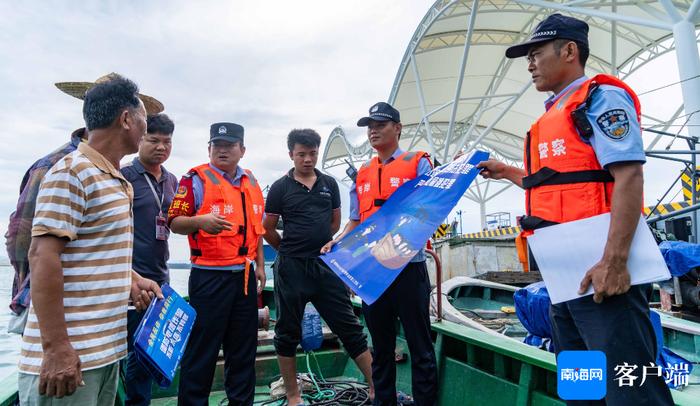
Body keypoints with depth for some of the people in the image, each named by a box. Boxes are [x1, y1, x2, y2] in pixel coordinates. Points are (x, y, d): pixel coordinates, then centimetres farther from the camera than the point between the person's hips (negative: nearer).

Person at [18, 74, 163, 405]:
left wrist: (132, 279, 8)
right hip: (70, 354, -9)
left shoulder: (119, 183, 14)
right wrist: (55, 347, -22)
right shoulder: (72, 172, -14)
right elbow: (42, 256, -20)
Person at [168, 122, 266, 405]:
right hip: (209, 276, -5)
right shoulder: (196, 179, -5)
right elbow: (175, 222, -9)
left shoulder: (251, 182, 13)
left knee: (244, 347, 15)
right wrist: (201, 221, -29)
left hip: (245, 276, 6)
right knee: (202, 348, 2)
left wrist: (260, 265, 15)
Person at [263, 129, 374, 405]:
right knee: (288, 332, 8)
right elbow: (268, 229, 4)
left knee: (350, 327, 4)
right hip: (291, 268, -2)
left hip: (326, 265, 2)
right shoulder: (280, 188, 0)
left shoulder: (329, 183, 8)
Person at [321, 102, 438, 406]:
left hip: (408, 266, -5)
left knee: (420, 346, 4)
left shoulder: (417, 164, 1)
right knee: (380, 346, 16)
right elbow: (356, 221, 17)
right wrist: (336, 242, -1)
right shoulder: (361, 175, 15)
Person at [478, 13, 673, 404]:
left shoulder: (600, 98, -5)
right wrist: (508, 172, 26)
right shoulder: (554, 116, 21)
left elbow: (628, 176, -18)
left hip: (598, 268, -9)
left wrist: (614, 260, -25)